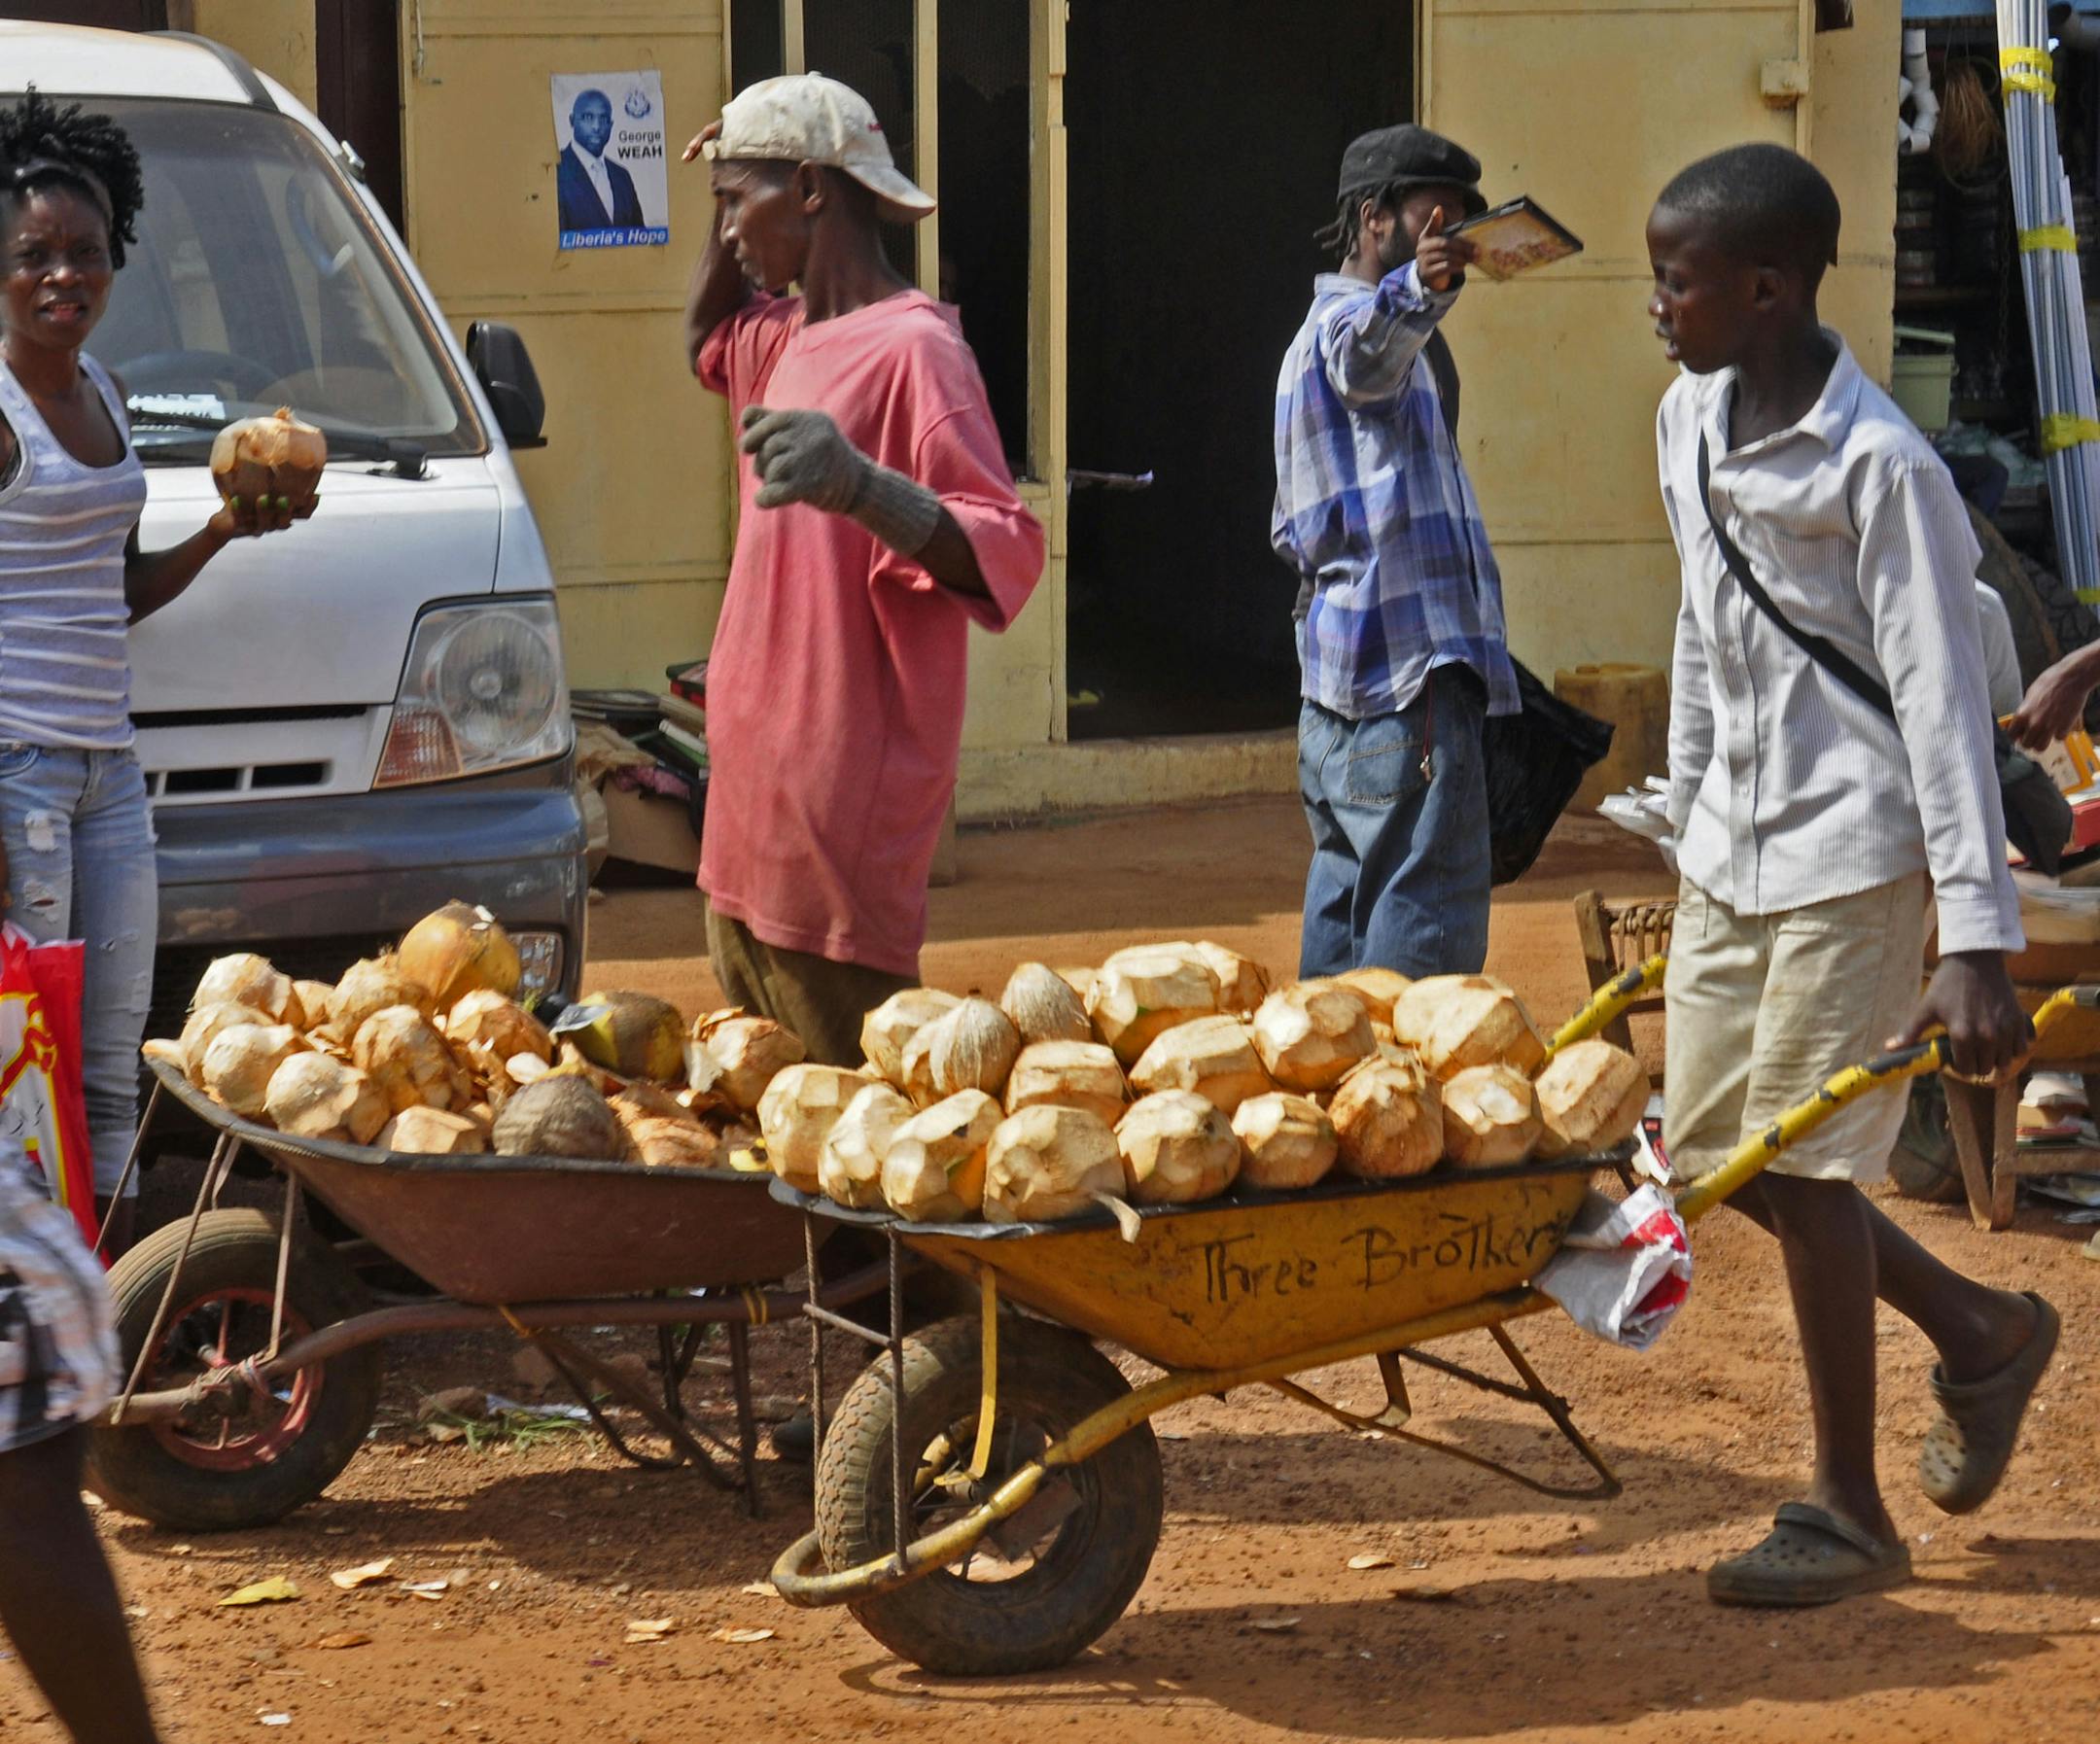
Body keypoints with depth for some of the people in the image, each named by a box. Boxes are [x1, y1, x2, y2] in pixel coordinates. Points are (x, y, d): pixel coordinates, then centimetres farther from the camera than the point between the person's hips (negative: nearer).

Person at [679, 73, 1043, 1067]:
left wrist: (864, 487, -42)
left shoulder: (912, 350, -14)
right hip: (750, 809, 10)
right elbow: (709, 341, 40)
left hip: (839, 825, -10)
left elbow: (1006, 557, -24)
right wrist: (733, 211, 22)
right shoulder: (790, 344, 15)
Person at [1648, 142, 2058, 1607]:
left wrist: (1979, 939, -22)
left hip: (1849, 844, -8)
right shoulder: (1690, 422, 7)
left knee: (1805, 1165, -6)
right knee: (1711, 1149, 10)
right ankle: (1981, 1331, 30)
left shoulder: (1878, 468, -17)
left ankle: (1850, 1513, 7)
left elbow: (1943, 700, -19)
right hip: (1735, 847, 8)